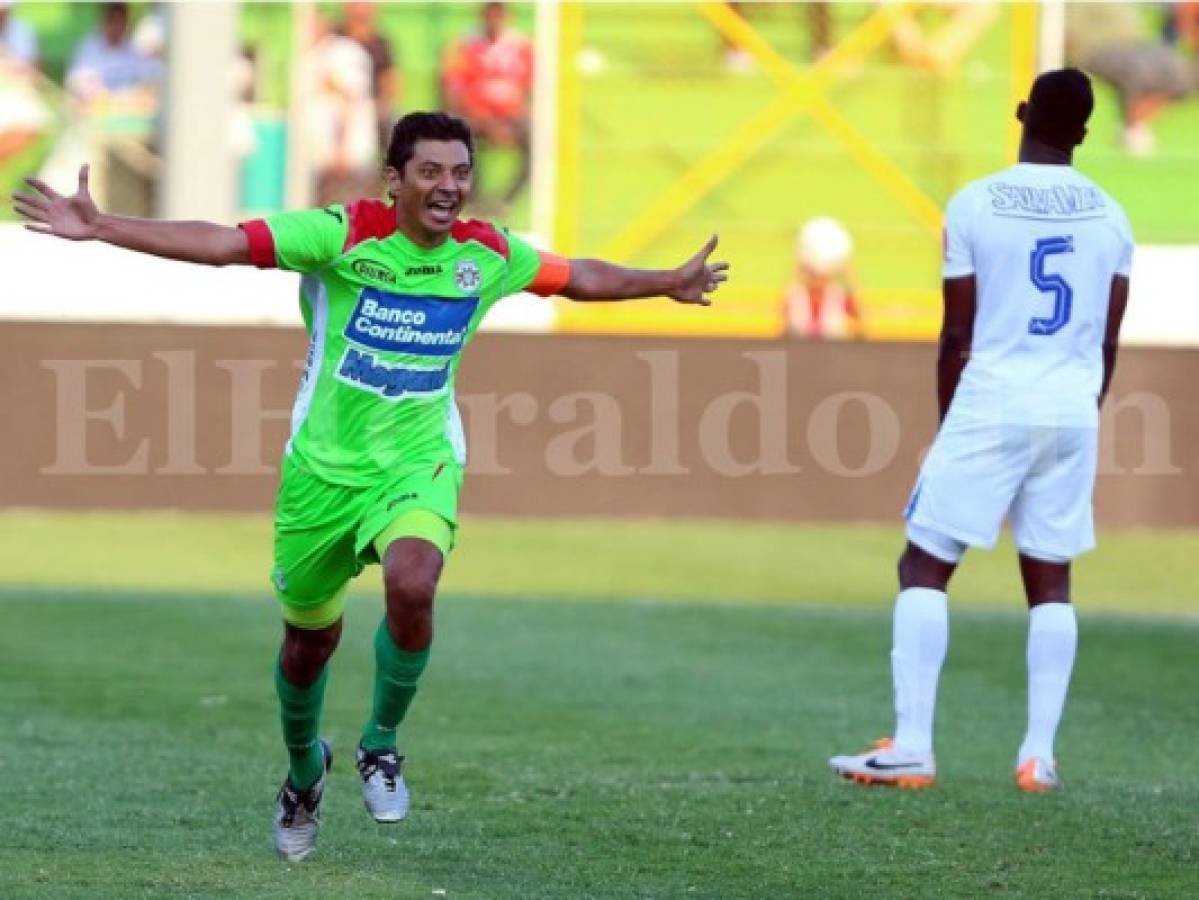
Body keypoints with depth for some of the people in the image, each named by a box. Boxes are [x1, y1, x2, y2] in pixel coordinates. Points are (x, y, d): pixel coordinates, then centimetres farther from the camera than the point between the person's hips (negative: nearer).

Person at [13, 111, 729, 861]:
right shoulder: (342, 235, -14)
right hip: (324, 464, -1)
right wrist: (100, 229, -27)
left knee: (412, 587, -29)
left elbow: (579, 277, 17)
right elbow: (221, 244, -19)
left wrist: (670, 284, 23)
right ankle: (305, 771, 44)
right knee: (310, 636, 12)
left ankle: (382, 745, -3)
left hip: (418, 462, 1)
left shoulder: (488, 254, -2)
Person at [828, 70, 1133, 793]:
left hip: (992, 406, -4)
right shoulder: (1109, 217, 6)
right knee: (1051, 580, 11)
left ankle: (912, 747, -6)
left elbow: (957, 334, -2)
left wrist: (948, 423, 10)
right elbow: (1107, 340, 10)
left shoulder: (975, 206, -5)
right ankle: (1040, 756, 5)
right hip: (1074, 410, 4)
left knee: (925, 567, 3)